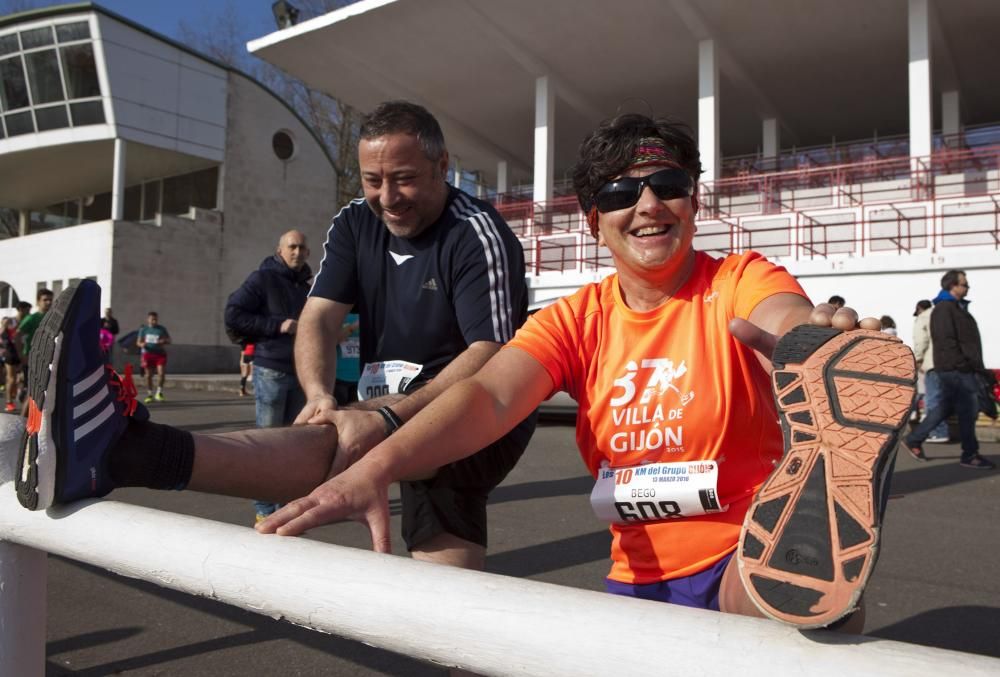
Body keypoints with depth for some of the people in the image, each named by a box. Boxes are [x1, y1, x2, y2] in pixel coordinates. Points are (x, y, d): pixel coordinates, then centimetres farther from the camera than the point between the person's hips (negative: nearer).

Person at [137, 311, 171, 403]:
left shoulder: (162, 329, 4)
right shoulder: (143, 329, 4)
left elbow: (169, 340, 7)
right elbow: (138, 342, 6)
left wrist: (164, 341, -16)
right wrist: (142, 344, -18)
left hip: (160, 353, 0)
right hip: (147, 353, 0)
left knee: (161, 373, -13)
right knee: (148, 375, 4)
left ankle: (159, 393, 4)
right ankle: (149, 394, 16)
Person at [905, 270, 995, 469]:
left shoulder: (957, 307, 19)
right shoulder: (944, 308, -13)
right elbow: (946, 341, -21)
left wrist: (974, 364, 20)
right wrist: (961, 364, -22)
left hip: (960, 368, 10)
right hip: (955, 369, -10)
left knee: (946, 407, 13)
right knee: (968, 409, -5)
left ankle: (914, 439, 18)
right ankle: (970, 455, 4)